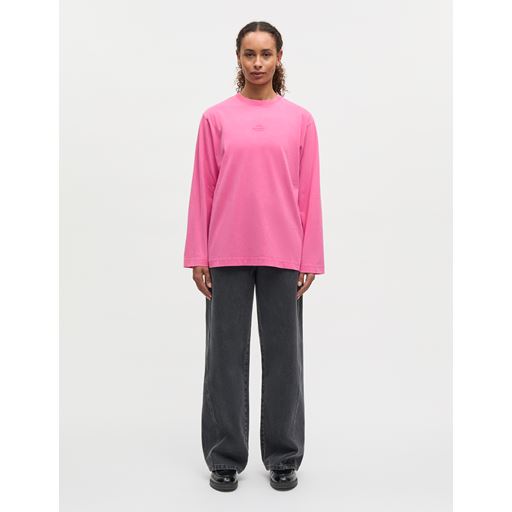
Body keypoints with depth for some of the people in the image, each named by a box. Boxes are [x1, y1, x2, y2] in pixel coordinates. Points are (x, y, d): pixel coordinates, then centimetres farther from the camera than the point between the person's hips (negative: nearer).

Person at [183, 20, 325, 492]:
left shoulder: (300, 119, 5)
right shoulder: (215, 118, 5)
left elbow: (309, 192, 3)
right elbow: (203, 190, 3)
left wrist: (310, 257, -2)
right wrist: (198, 256, -2)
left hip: (281, 252, 0)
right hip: (228, 252, 0)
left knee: (283, 352, 8)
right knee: (226, 353, 7)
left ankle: (283, 456, 25)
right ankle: (225, 456, 23)